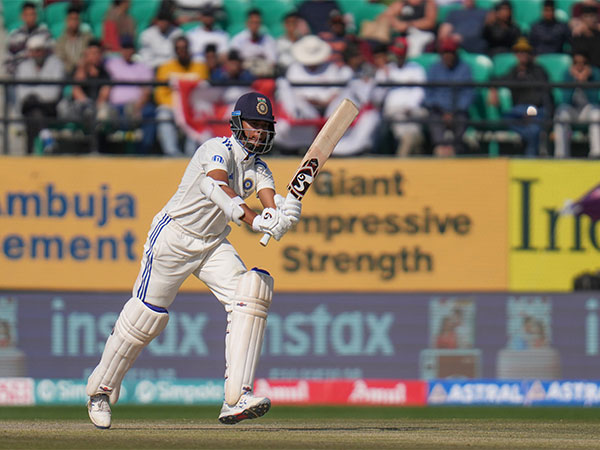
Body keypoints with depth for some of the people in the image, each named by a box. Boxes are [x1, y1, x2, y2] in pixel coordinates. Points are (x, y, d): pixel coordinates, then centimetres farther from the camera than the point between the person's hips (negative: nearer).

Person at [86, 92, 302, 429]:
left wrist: (283, 214, -43)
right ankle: (101, 390, 22)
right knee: (147, 315, -2)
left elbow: (271, 199, -18)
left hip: (214, 246, 6)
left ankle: (237, 398, -24)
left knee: (250, 293, -17)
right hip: (173, 238, -6)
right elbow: (218, 187, -42)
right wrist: (253, 220, -57)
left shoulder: (258, 169, 2)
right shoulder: (218, 150, -20)